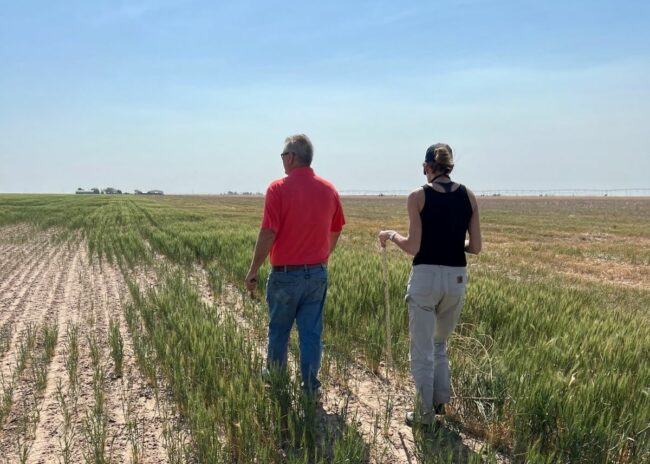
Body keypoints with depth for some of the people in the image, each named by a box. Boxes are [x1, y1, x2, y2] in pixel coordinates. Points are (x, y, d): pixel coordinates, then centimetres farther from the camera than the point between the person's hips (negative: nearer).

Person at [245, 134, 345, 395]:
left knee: (278, 333, 13)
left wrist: (253, 271, -8)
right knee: (311, 333, 9)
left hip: (286, 274, -3)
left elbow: (268, 233, -16)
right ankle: (311, 389, 13)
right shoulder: (329, 190, 2)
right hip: (318, 273, 4)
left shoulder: (278, 189, -13)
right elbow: (335, 232, 11)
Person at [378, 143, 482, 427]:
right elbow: (475, 247, 2)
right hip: (457, 278, 4)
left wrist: (391, 235, 7)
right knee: (440, 344, 25)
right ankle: (440, 401, 29)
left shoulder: (418, 196, -8)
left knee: (422, 349, 9)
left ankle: (424, 413, 17)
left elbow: (413, 247, -11)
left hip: (426, 277, -4)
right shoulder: (468, 196, 3)